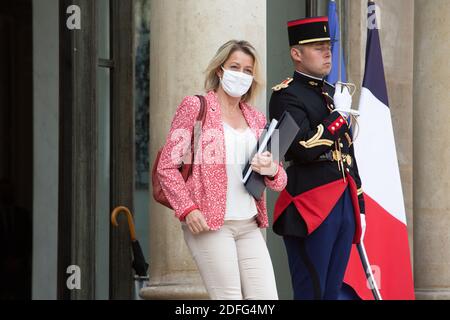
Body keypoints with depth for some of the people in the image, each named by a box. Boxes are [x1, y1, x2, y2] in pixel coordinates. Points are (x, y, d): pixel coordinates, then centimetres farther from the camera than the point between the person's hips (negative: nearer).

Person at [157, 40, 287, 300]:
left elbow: (280, 181, 17)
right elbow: (167, 166, -2)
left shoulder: (256, 119, 18)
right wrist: (187, 209, -15)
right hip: (208, 223, -6)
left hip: (249, 225, 6)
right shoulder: (195, 107, 2)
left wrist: (271, 171, -7)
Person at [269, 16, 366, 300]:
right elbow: (306, 148, -21)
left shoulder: (333, 94, 19)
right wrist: (339, 114, -10)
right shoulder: (286, 96, -7)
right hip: (311, 209, -8)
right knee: (310, 292, -6)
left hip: (344, 203, 8)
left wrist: (359, 207, 21)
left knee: (333, 291, 9)